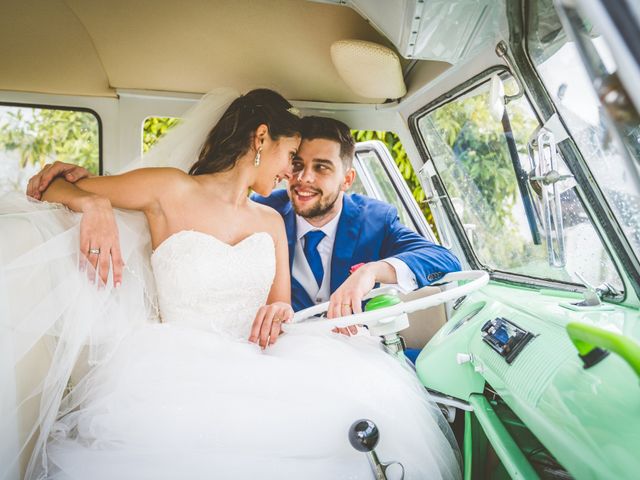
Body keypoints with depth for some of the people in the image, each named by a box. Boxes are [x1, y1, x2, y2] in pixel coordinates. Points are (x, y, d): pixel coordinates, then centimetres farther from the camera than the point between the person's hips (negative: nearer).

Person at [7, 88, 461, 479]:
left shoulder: (271, 221, 15)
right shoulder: (172, 191, 0)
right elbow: (47, 185, 7)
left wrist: (279, 311, -9)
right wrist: (95, 203, -16)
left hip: (254, 366, 4)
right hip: (182, 367, -3)